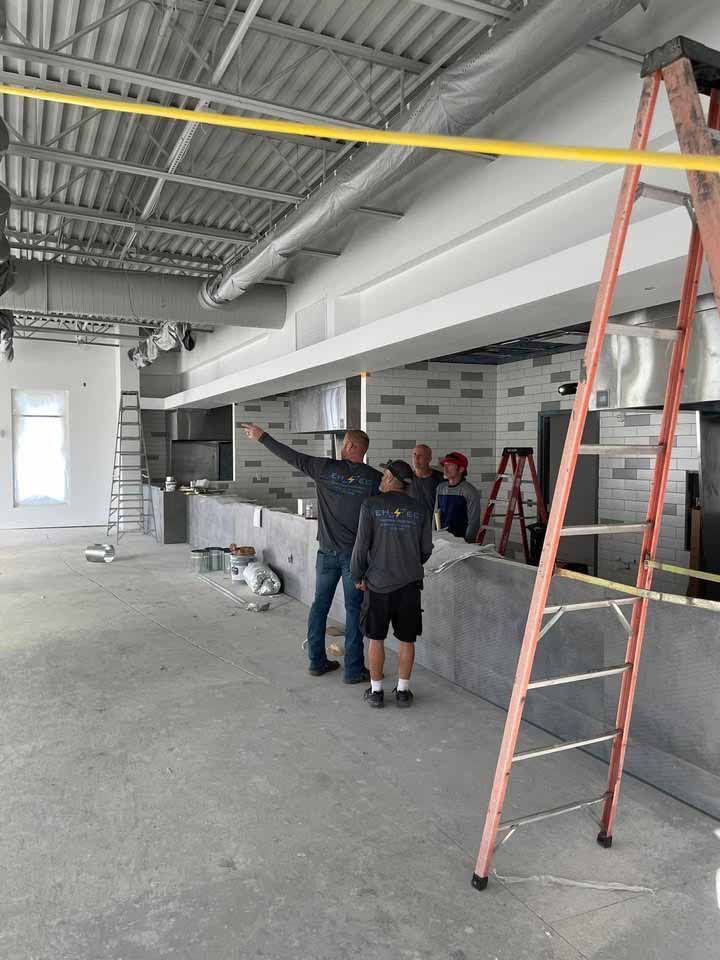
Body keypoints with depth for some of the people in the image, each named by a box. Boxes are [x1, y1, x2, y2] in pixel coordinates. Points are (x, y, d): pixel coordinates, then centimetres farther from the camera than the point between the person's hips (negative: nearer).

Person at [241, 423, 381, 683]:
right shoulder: (375, 478, -6)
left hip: (327, 552, 2)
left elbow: (291, 456, 1)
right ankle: (353, 670, 8)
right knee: (354, 610, 4)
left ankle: (317, 661, 23)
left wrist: (262, 437, 11)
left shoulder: (327, 468, -5)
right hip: (355, 554, -1)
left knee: (320, 604, 14)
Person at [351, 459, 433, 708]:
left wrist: (358, 576, 5)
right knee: (406, 639, 12)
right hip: (409, 584, 2)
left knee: (376, 638, 11)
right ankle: (403, 690, 20)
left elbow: (362, 545, -8)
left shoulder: (371, 506, -8)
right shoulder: (420, 510, 0)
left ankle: (376, 691, 18)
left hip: (378, 584, -2)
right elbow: (426, 549, 4)